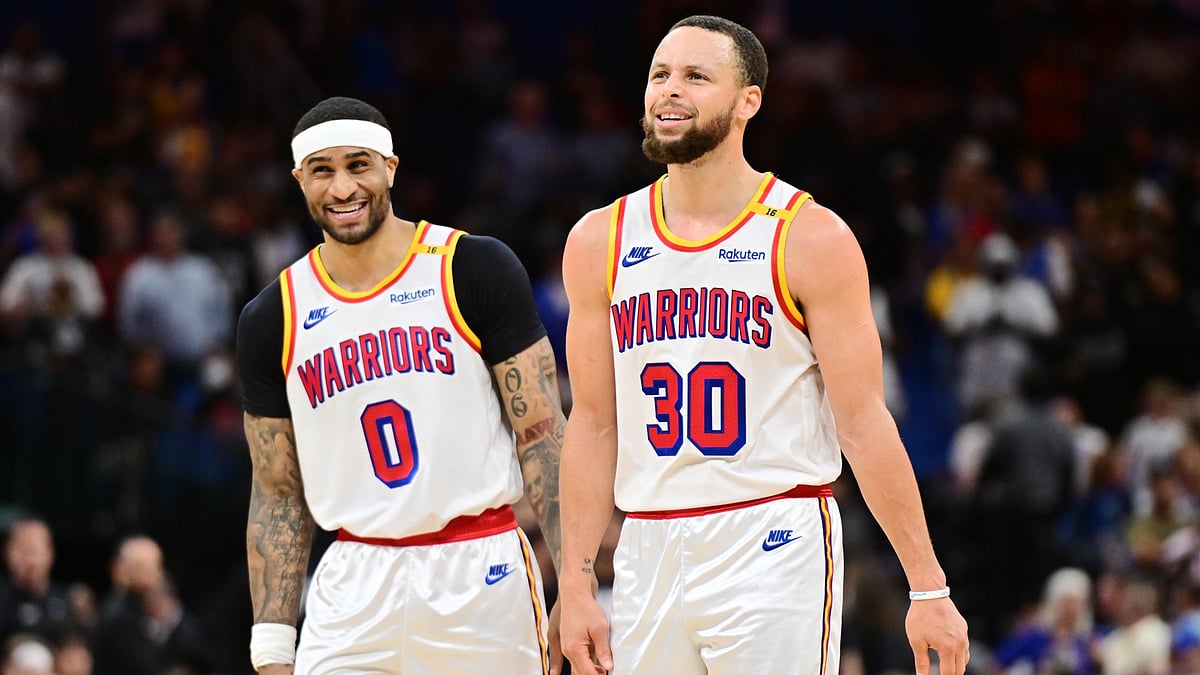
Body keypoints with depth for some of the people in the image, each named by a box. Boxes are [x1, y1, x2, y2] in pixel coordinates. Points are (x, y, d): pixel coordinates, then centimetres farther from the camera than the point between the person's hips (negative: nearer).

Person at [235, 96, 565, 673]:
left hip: (481, 574, -2)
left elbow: (542, 437, -3)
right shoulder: (273, 318, 6)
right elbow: (277, 495, 11)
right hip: (354, 587, 2)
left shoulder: (477, 269, -2)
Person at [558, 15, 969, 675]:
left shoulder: (810, 237, -3)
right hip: (649, 549, 4)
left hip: (774, 546, -4)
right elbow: (593, 424, 11)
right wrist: (576, 586, 6)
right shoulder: (600, 242, 8)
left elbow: (864, 423, -4)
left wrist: (927, 588, -7)